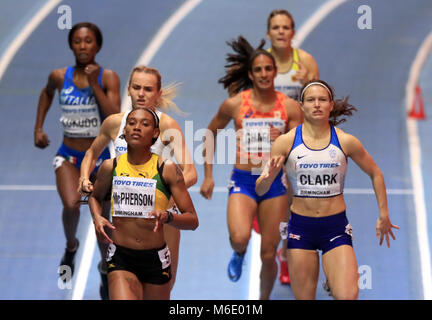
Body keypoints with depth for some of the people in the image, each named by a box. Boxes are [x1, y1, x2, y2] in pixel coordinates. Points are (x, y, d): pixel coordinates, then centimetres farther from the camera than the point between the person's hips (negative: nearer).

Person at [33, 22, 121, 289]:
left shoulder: (108, 77, -10)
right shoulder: (60, 76, -3)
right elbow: (47, 93, 21)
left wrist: (95, 85, -25)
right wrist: (38, 128, 15)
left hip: (100, 156, 0)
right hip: (68, 156, 1)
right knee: (71, 205, -24)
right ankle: (71, 245, 9)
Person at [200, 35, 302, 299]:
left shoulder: (290, 107, -1)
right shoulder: (235, 104, -2)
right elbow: (211, 134, 12)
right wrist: (208, 176, 10)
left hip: (274, 182, 1)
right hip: (242, 181, -1)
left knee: (268, 254, 3)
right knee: (240, 237, -26)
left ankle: (264, 299, 29)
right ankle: (239, 254, 12)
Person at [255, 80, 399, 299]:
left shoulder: (346, 142, -2)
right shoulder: (286, 142, -3)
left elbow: (375, 174, 14)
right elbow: (260, 190, -2)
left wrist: (383, 215, 12)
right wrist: (268, 177, -25)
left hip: (336, 226, 0)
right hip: (300, 226, 0)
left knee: (347, 296, -17)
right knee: (304, 298, 4)